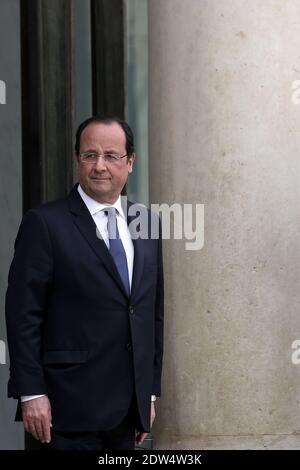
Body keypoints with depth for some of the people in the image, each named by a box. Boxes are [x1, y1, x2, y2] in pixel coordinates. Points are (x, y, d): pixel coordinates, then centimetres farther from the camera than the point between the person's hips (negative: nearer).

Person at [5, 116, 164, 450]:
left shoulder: (146, 223, 13)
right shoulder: (45, 223, -5)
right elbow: (23, 315, -8)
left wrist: (151, 391, 14)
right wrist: (31, 394, -13)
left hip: (129, 409, 5)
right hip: (71, 407, -5)